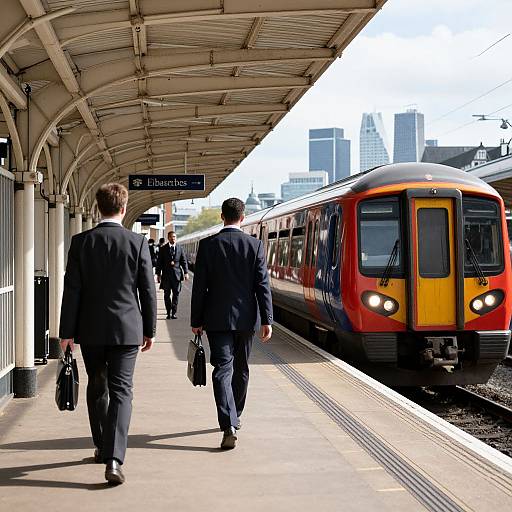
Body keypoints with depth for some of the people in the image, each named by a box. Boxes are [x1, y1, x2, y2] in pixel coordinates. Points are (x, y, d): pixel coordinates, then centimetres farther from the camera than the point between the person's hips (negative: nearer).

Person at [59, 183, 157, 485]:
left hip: (90, 330, 2)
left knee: (97, 388, 18)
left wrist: (67, 332, 2)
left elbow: (72, 290, -4)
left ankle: (103, 448, 29)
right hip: (126, 329, -1)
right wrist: (150, 330, 8)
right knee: (121, 392, -2)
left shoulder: (81, 242, -4)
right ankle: (114, 458, -15)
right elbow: (148, 291, -2)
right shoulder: (138, 242, -6)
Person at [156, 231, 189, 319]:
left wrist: (186, 272, -2)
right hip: (166, 274, 0)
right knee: (167, 294, 3)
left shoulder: (180, 248, 6)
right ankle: (169, 312, 13)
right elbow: (159, 262, 5)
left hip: (177, 274, 0)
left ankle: (174, 312, 7)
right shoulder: (163, 249, 4)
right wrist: (158, 274, 1)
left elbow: (184, 261, 7)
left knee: (176, 294, 1)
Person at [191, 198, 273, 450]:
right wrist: (267, 320, -2)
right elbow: (262, 285, -5)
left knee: (222, 369, -4)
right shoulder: (255, 245, -3)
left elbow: (199, 285, -3)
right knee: (241, 369, 17)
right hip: (245, 317, 2)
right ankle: (234, 418, 32)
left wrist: (196, 320, 4)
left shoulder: (207, 244, -4)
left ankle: (229, 425, -19)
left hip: (217, 318, -1)